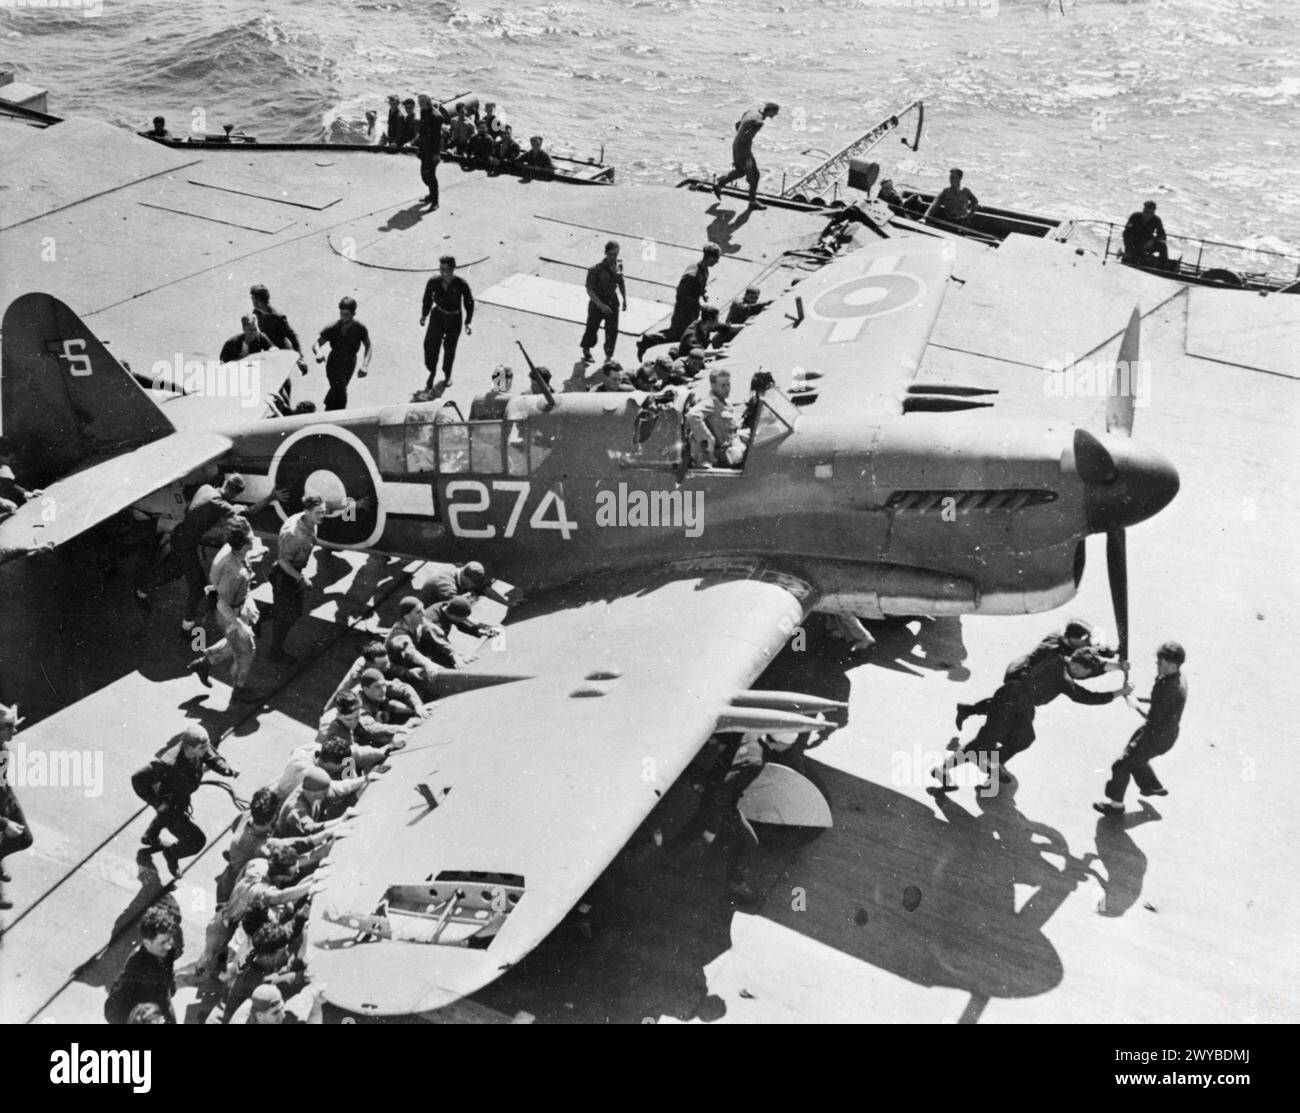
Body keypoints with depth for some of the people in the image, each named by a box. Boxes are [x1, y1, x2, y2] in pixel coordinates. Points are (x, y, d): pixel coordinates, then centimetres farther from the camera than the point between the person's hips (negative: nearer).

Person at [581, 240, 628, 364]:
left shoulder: (618, 266, -4)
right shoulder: (597, 269, -22)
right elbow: (589, 290, -22)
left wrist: (624, 299, 10)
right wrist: (601, 305, -28)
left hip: (612, 301, 4)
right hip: (597, 302, -4)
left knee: (612, 330, 1)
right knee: (592, 328, 12)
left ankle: (608, 356, 15)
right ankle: (586, 351, 38)